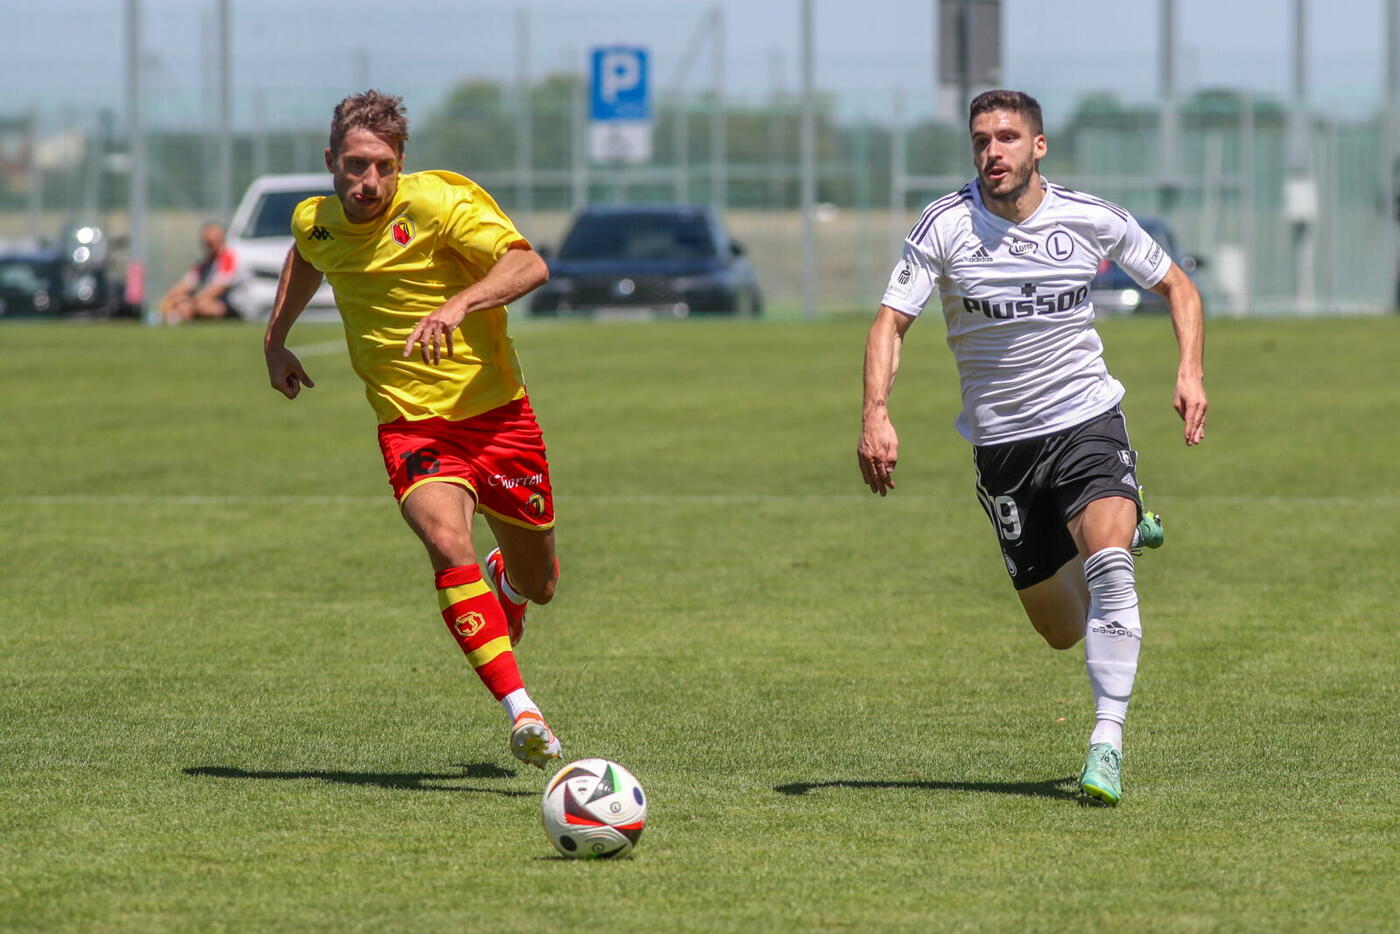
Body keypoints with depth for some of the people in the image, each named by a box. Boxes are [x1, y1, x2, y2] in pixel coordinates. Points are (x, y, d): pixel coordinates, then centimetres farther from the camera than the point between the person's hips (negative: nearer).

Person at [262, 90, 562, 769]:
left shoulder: (438, 202, -14)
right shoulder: (315, 223, 2)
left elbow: (529, 265, -26)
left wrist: (460, 304, -40)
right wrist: (275, 343, 29)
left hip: (497, 416, -1)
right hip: (412, 426, 1)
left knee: (537, 583, 13)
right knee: (448, 544, -30)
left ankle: (507, 575, 54)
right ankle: (521, 712, -35)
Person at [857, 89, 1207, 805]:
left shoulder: (1090, 220, -4)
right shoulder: (945, 226, -8)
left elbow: (1175, 285, 10)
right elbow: (891, 321, -9)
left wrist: (1190, 372, -6)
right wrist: (875, 413, -26)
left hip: (1086, 421, -1)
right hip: (1001, 443, 1)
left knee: (1108, 564, -29)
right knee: (1062, 631, 9)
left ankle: (1108, 740, -25)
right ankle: (1121, 528, 43)